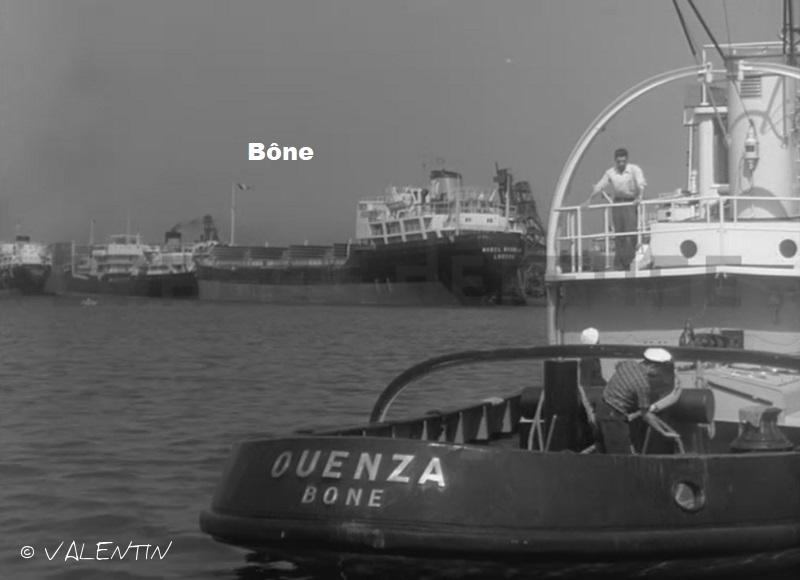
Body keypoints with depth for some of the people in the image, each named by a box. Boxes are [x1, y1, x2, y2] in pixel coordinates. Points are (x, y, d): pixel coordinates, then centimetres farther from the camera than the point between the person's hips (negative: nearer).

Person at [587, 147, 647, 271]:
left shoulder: (634, 170, -5)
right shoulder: (610, 173, 5)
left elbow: (641, 185, -16)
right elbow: (599, 186, 8)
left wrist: (639, 197, -34)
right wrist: (589, 199, 0)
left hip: (631, 202, -3)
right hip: (617, 203, 3)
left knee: (631, 230, -14)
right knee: (618, 234, 2)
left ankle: (628, 259, -6)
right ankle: (619, 262, 5)